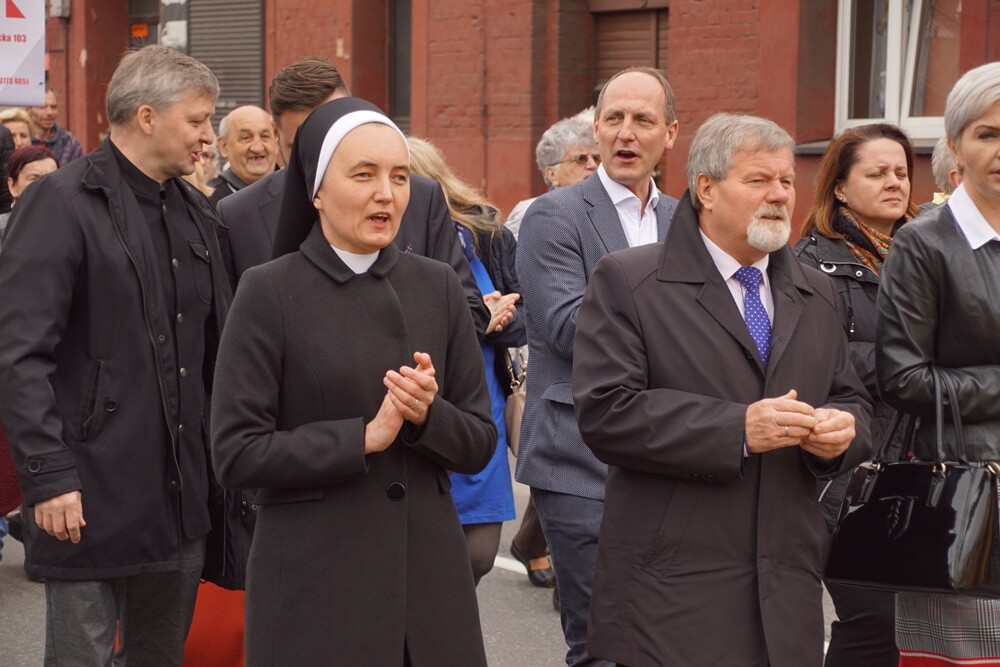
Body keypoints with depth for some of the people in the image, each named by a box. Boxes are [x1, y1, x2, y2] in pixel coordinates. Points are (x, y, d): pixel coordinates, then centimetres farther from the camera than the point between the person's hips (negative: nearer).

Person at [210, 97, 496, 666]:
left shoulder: (437, 287, 6)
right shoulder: (270, 293, -5)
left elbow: (481, 442, 7)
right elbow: (237, 454, -10)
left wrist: (428, 416, -13)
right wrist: (363, 437, -16)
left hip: (429, 574, 4)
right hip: (314, 580, -3)